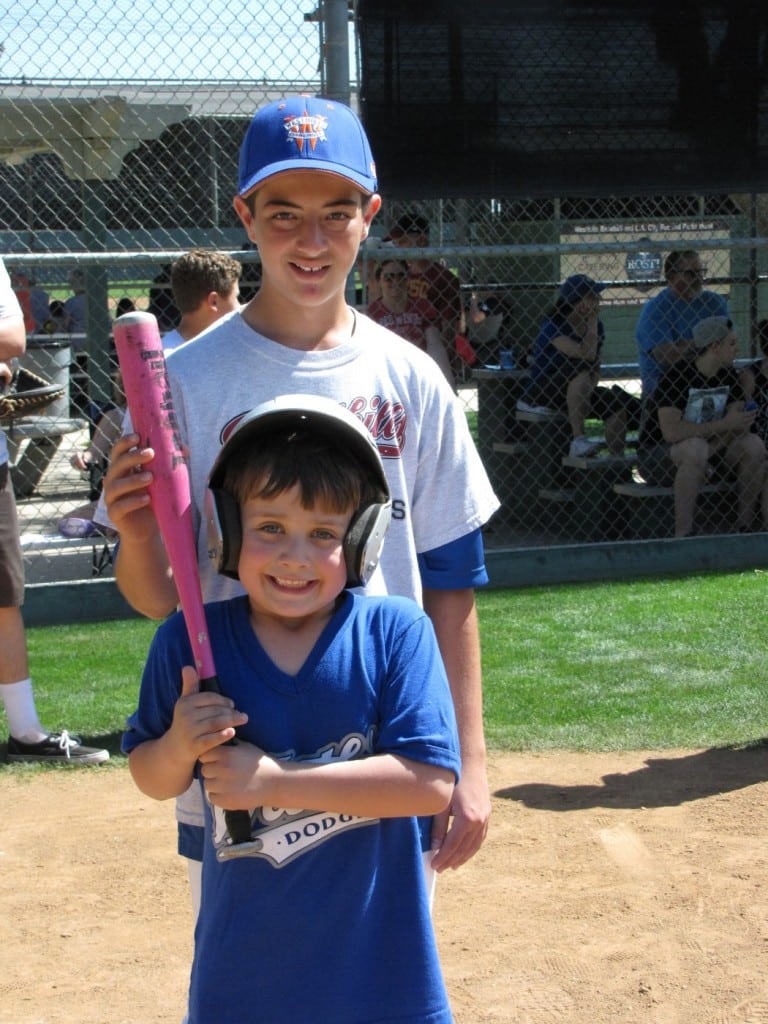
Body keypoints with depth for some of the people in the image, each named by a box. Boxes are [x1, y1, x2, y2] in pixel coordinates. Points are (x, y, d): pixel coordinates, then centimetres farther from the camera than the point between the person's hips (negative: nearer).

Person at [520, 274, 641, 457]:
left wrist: (589, 387, -10)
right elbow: (586, 355, -30)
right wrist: (592, 320, -18)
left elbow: (596, 368, 11)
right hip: (540, 392, -7)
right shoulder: (553, 326, -18)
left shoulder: (596, 327, 5)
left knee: (617, 403, -12)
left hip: (573, 393, 7)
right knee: (580, 371, -33)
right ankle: (578, 440, -38)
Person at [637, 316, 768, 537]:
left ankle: (745, 526, -6)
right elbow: (671, 431, -32)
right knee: (696, 447, -37)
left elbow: (738, 426, -3)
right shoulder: (678, 374, -22)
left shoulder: (728, 374, 0)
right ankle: (682, 534, -32)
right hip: (656, 457, -7)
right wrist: (724, 424, -26)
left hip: (707, 451, 7)